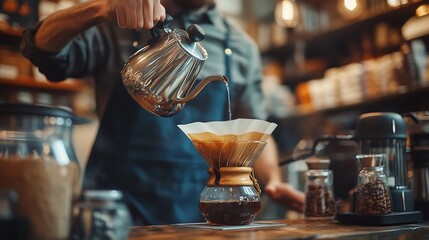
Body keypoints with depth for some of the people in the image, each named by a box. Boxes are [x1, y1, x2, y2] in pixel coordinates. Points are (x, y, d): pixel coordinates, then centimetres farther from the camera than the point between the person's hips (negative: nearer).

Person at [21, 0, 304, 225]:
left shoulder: (241, 48, 9)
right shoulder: (118, 26, 2)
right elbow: (41, 48, -10)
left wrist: (273, 179, -4)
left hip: (198, 214, 3)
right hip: (116, 207, -2)